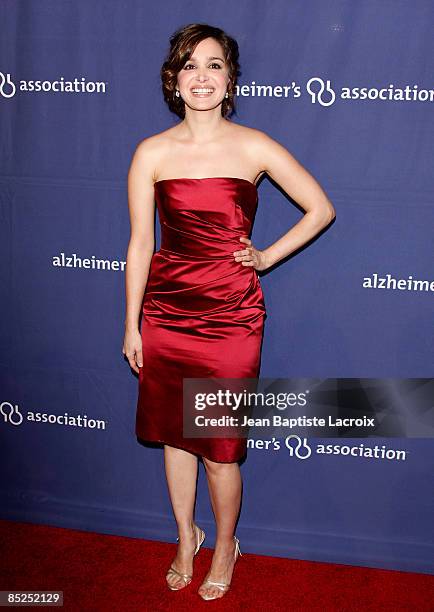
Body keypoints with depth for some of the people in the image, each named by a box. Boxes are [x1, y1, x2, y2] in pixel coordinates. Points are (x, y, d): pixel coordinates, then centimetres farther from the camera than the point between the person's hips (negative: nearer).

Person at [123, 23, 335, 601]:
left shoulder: (255, 148, -4)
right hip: (165, 310, 2)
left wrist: (267, 257, -2)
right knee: (174, 434, 16)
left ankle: (225, 544, 35)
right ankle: (185, 536, 41)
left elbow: (321, 209, 4)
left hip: (231, 315, -2)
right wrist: (131, 325, 3)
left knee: (220, 448, 6)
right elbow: (140, 243, 2)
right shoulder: (152, 152, 0)